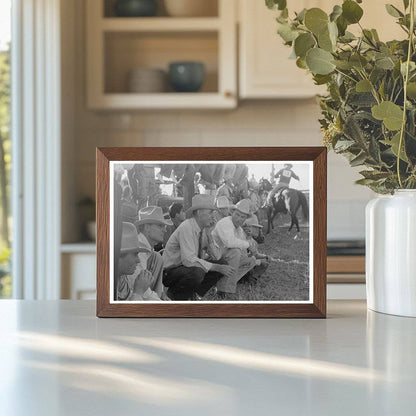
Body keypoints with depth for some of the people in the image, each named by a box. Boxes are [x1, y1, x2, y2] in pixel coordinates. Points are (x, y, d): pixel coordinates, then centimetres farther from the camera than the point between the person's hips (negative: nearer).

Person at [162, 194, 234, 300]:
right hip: (170, 271, -8)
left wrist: (209, 234, -14)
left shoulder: (204, 229, 1)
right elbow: (189, 260, -31)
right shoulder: (186, 228, -23)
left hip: (190, 268, 8)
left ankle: (194, 295, 1)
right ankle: (174, 295, -8)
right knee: (196, 273, -36)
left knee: (223, 265, -4)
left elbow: (217, 256, -1)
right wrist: (217, 268, -31)